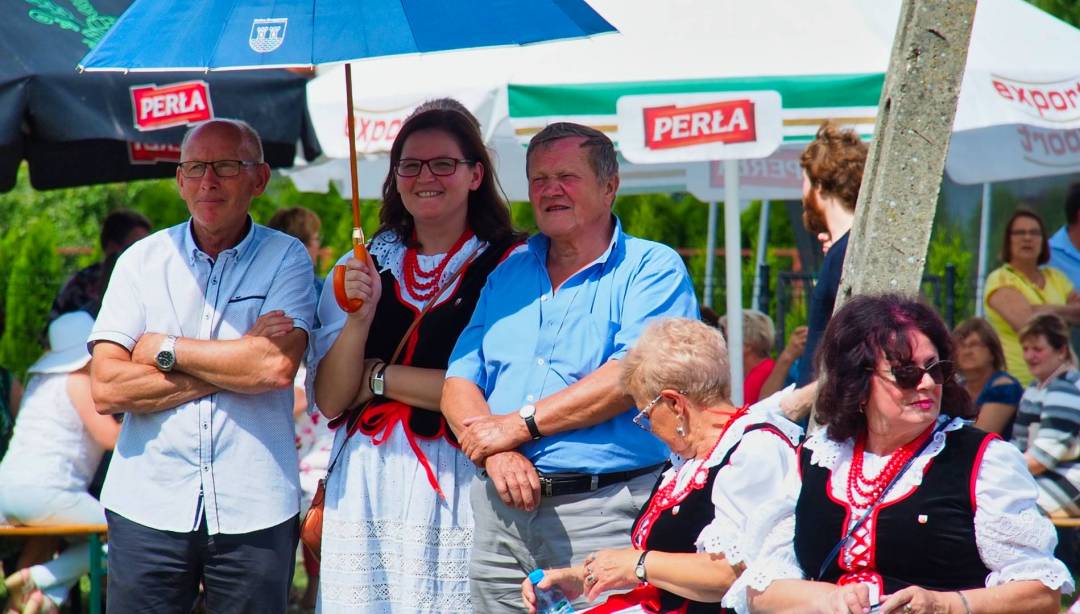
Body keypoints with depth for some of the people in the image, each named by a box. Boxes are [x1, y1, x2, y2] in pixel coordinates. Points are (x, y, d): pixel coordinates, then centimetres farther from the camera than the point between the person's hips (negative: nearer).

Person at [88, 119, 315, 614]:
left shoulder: (286, 258, 3)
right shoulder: (142, 261, 5)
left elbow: (278, 366, -14)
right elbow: (106, 389, -6)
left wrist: (166, 350, -6)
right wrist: (234, 366, -10)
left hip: (255, 512, -1)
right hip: (148, 509, 1)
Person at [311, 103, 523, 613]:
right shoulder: (362, 267, 12)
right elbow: (329, 402, 6)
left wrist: (381, 378, -4)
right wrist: (360, 317, -10)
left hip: (456, 489, -3)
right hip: (363, 488, 4)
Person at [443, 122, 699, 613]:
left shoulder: (653, 269, 0)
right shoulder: (507, 275, 19)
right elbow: (459, 383, 11)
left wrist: (521, 424, -12)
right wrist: (496, 455, -9)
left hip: (600, 512, -5)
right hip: (500, 511, 5)